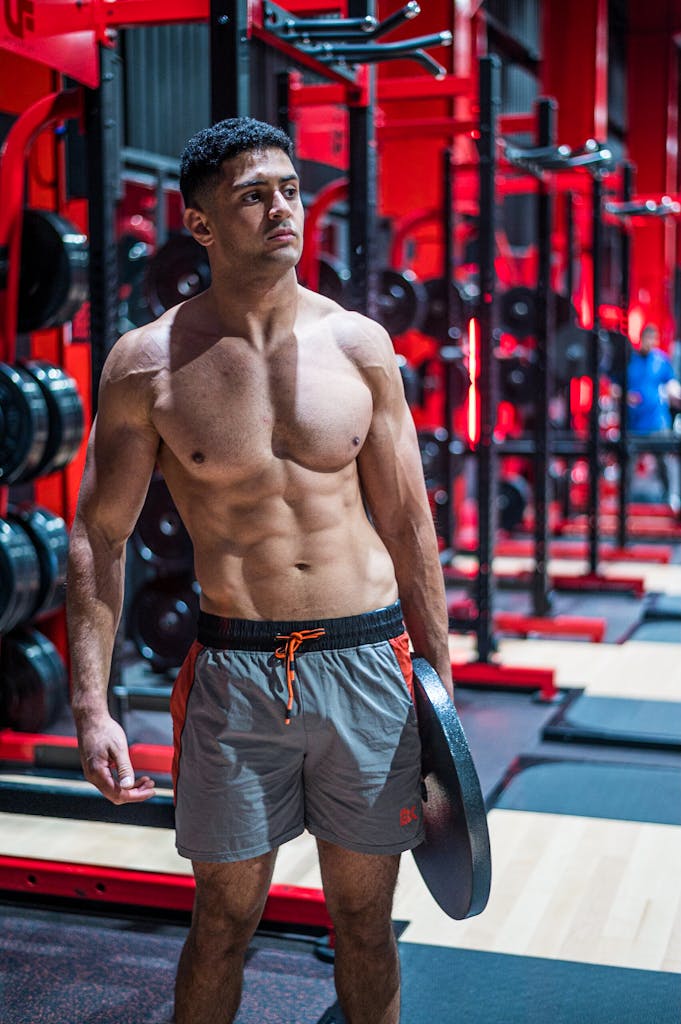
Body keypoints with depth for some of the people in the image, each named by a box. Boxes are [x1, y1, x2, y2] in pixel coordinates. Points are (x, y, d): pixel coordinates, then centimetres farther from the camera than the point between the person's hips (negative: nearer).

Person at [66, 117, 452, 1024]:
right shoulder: (148, 363, -4)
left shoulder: (359, 345, 2)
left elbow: (408, 522, 6)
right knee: (222, 923, 11)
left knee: (364, 921, 14)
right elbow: (99, 536, 0)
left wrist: (440, 674, 6)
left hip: (367, 661, 2)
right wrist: (92, 706, -6)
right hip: (233, 671, -1)